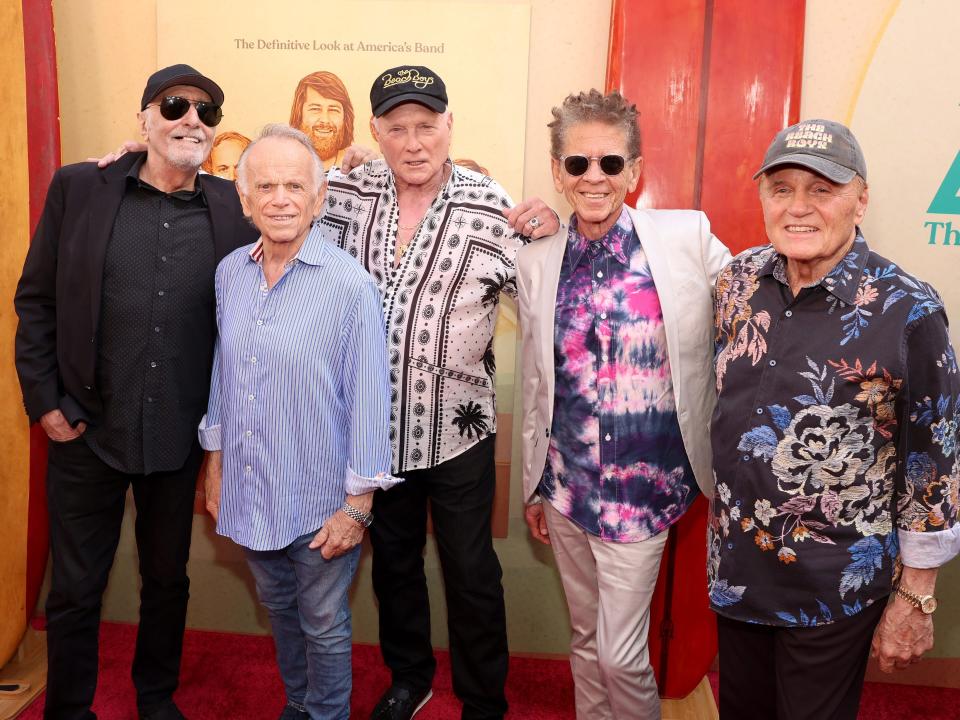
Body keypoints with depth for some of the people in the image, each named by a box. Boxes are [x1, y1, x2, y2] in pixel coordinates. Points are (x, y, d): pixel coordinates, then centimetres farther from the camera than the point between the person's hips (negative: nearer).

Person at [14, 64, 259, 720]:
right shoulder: (79, 188, -3)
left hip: (180, 437, 2)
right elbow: (36, 299, 0)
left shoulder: (232, 206, -1)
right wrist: (44, 401, -4)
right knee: (75, 589, 13)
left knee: (168, 580, 19)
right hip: (87, 431, -1)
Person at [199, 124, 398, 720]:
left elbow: (369, 399, -15)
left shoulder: (349, 284, -17)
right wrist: (215, 467, 13)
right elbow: (222, 376, 10)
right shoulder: (230, 273, 0)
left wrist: (357, 506, -14)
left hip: (319, 502, -5)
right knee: (278, 608, 24)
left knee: (324, 625, 13)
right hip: (249, 492, 6)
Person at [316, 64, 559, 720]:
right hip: (377, 425, 4)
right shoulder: (349, 193, -3)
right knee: (393, 561, 22)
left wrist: (549, 235, -22)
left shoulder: (490, 209, -11)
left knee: (471, 572, 11)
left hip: (458, 427, -3)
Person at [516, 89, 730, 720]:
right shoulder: (537, 263, 0)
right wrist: (533, 485, 14)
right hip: (566, 482, 3)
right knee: (585, 638, 19)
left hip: (642, 485, -3)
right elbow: (536, 384, 7)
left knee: (620, 655, 3)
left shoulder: (687, 237, -9)